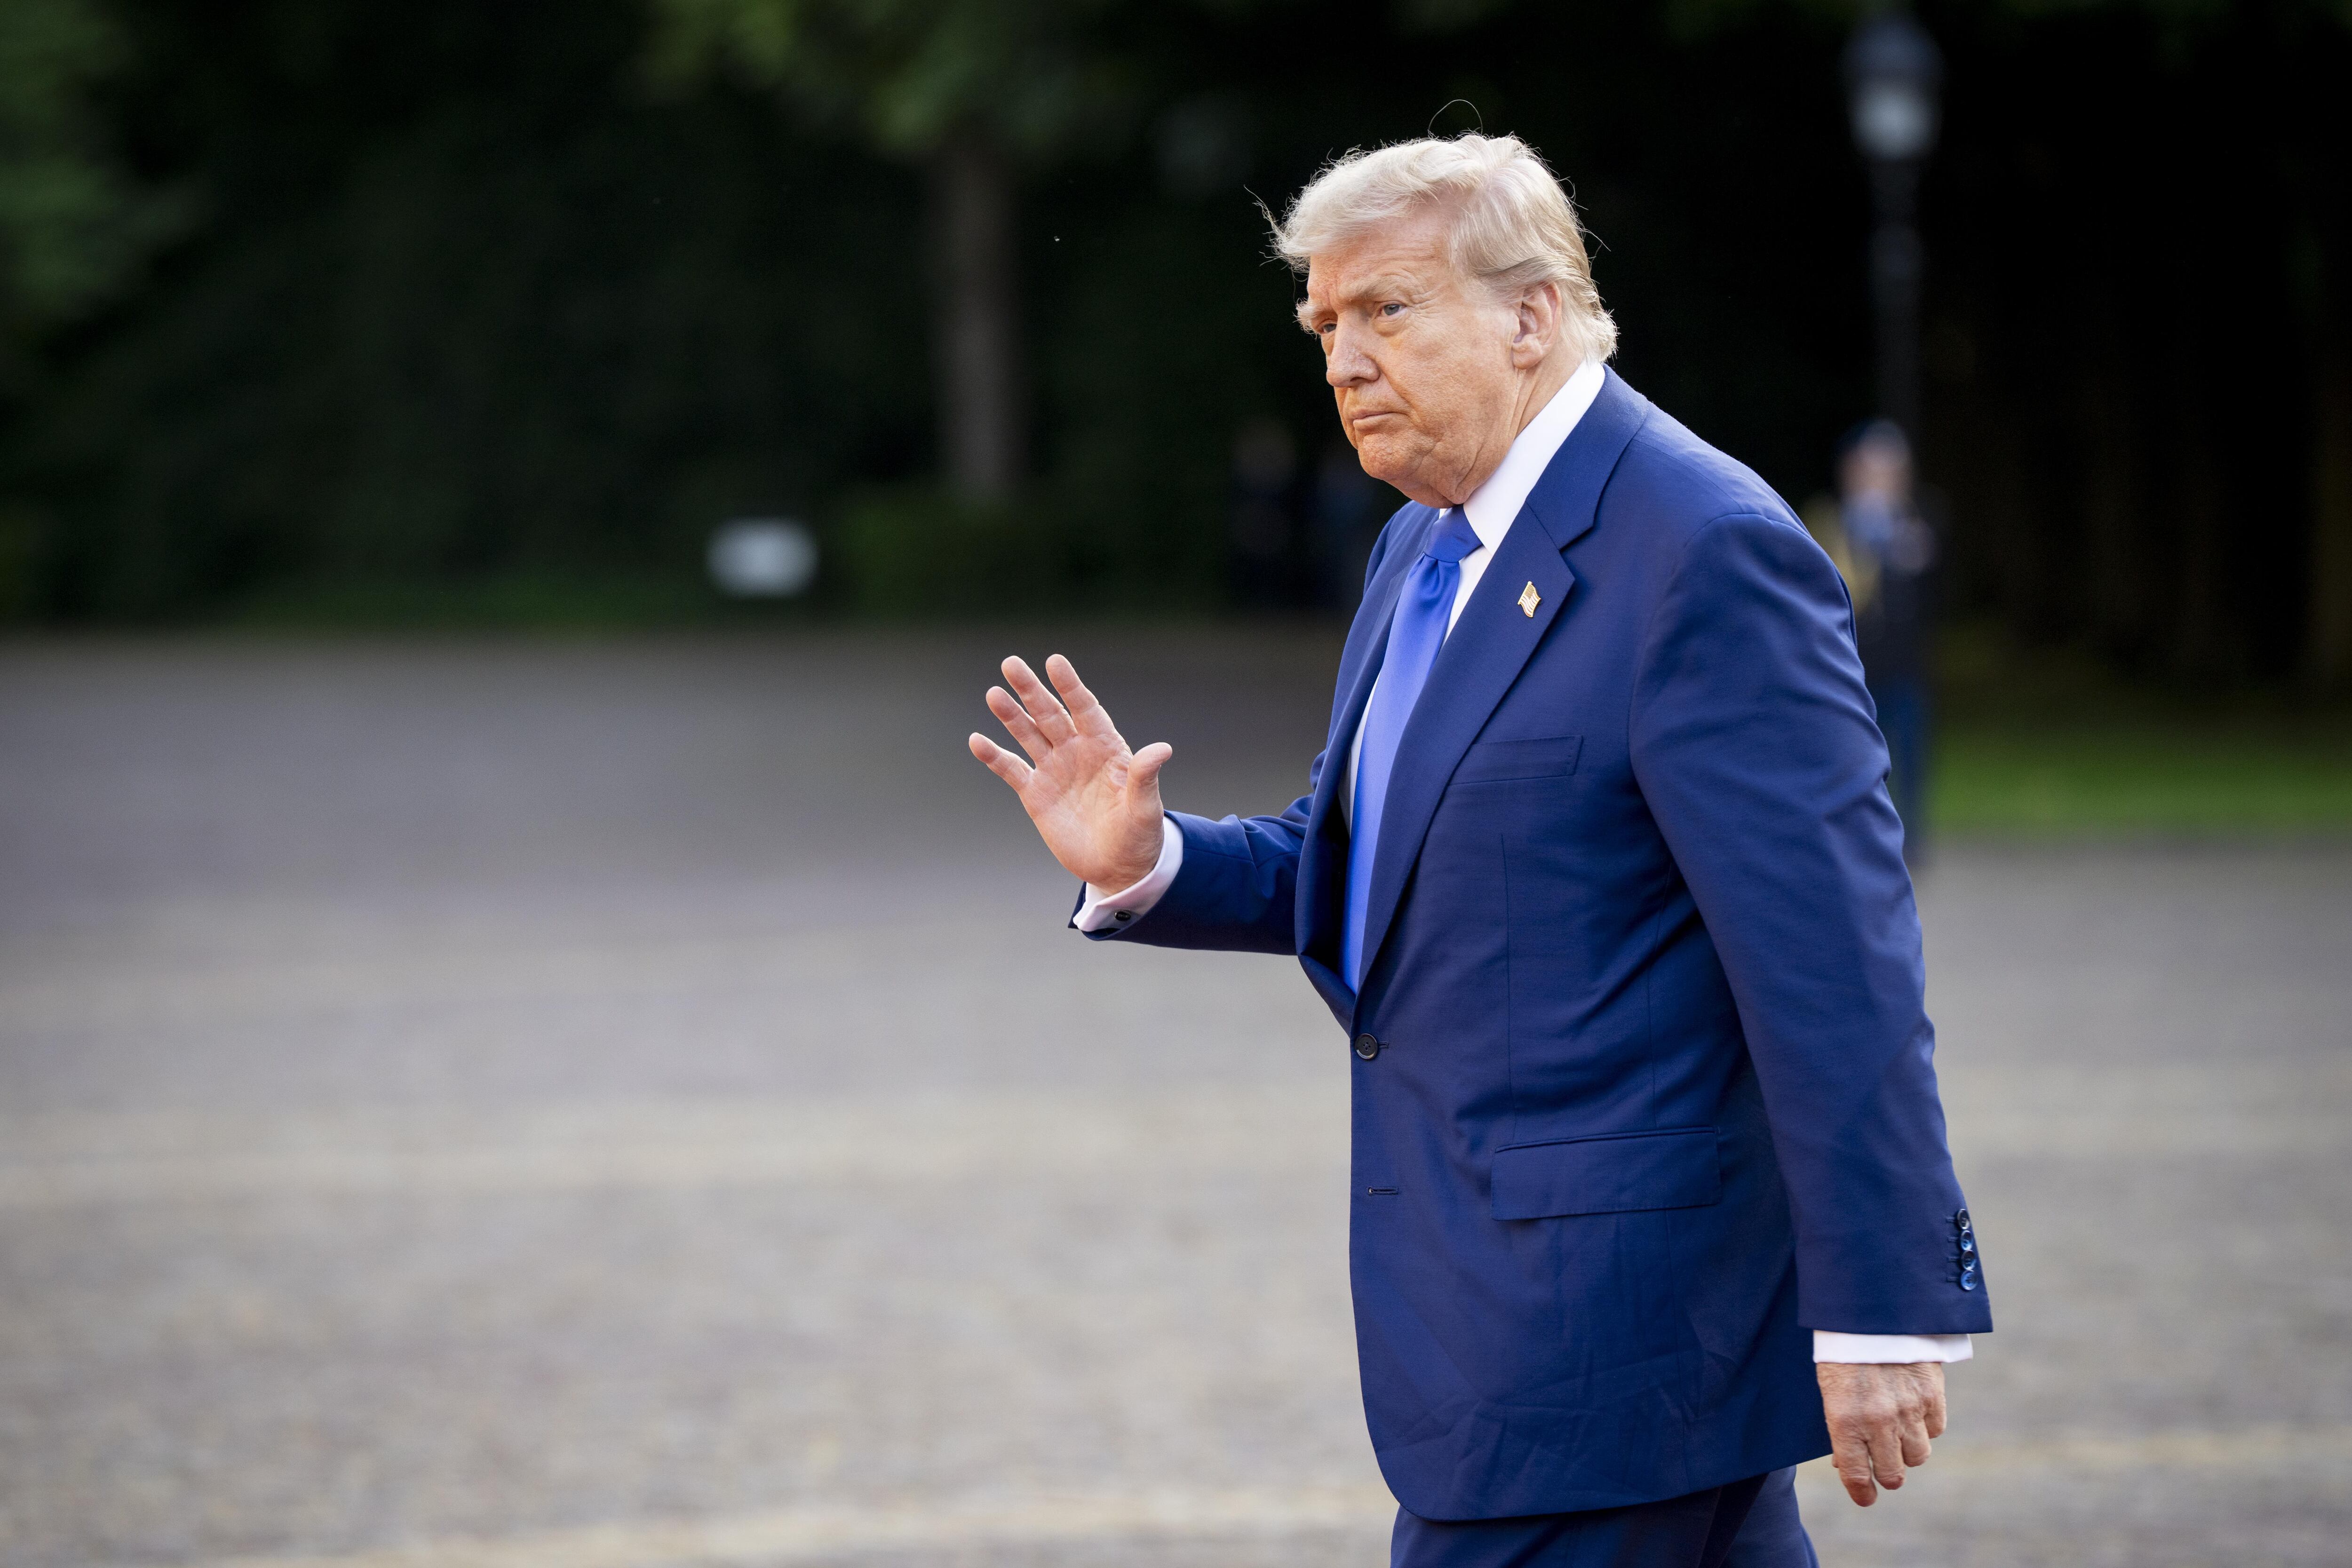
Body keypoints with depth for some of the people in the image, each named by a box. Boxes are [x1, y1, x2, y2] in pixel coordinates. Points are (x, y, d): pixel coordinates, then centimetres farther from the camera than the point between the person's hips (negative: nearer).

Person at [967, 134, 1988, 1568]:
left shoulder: (1710, 554, -17)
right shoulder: (1432, 545, 14)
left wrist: (1888, 1309, -22)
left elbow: (1837, 957, -20)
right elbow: (1355, 869, 23)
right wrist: (1146, 867, 3)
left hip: (1597, 1312, -9)